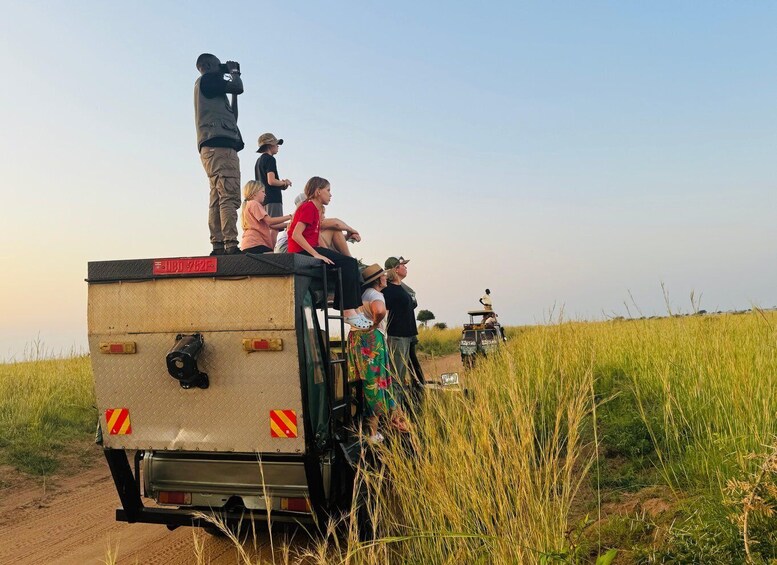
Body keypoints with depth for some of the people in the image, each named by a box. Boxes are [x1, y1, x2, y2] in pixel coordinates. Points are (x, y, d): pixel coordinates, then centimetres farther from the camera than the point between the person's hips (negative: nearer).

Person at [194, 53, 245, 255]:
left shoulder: (211, 89, 30)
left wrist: (234, 95, 28)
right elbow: (239, 87, -6)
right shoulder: (207, 79, 4)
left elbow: (232, 117, 30)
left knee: (218, 199, 2)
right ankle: (230, 245, -26)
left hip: (214, 147, 10)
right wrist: (234, 72, 13)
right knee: (229, 196, -18)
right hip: (219, 145, -10)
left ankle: (218, 246, -3)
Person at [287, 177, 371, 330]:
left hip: (309, 251, 10)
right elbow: (296, 235, -19)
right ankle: (349, 312, -19)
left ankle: (354, 310, -10)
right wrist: (316, 255, -25)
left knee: (350, 263, -1)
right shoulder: (309, 207, -7)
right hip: (302, 253, -10)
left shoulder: (313, 208, 24)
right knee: (348, 263, -18)